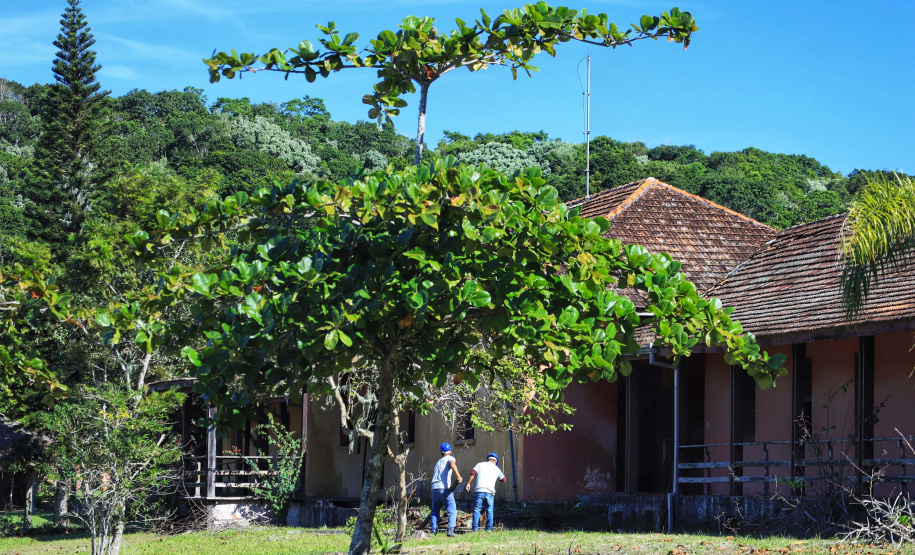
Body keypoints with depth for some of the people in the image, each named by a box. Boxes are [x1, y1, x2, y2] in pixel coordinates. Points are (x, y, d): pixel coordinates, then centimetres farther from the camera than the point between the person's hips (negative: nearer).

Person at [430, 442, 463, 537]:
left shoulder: (437, 462, 28)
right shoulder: (450, 458, 9)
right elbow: (452, 464, -14)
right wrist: (458, 475, -31)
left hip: (434, 488, 5)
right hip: (445, 489, -5)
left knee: (435, 511, 16)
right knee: (452, 510, -3)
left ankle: (433, 530, 7)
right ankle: (450, 530, -17)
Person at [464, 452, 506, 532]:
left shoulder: (480, 465, 13)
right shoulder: (496, 469, 16)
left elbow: (473, 473, -3)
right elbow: (503, 479, 30)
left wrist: (468, 483, -3)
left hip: (479, 491, -1)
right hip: (490, 492, 1)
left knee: (476, 510, 5)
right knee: (489, 511, 12)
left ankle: (475, 529, 1)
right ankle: (489, 529, 9)